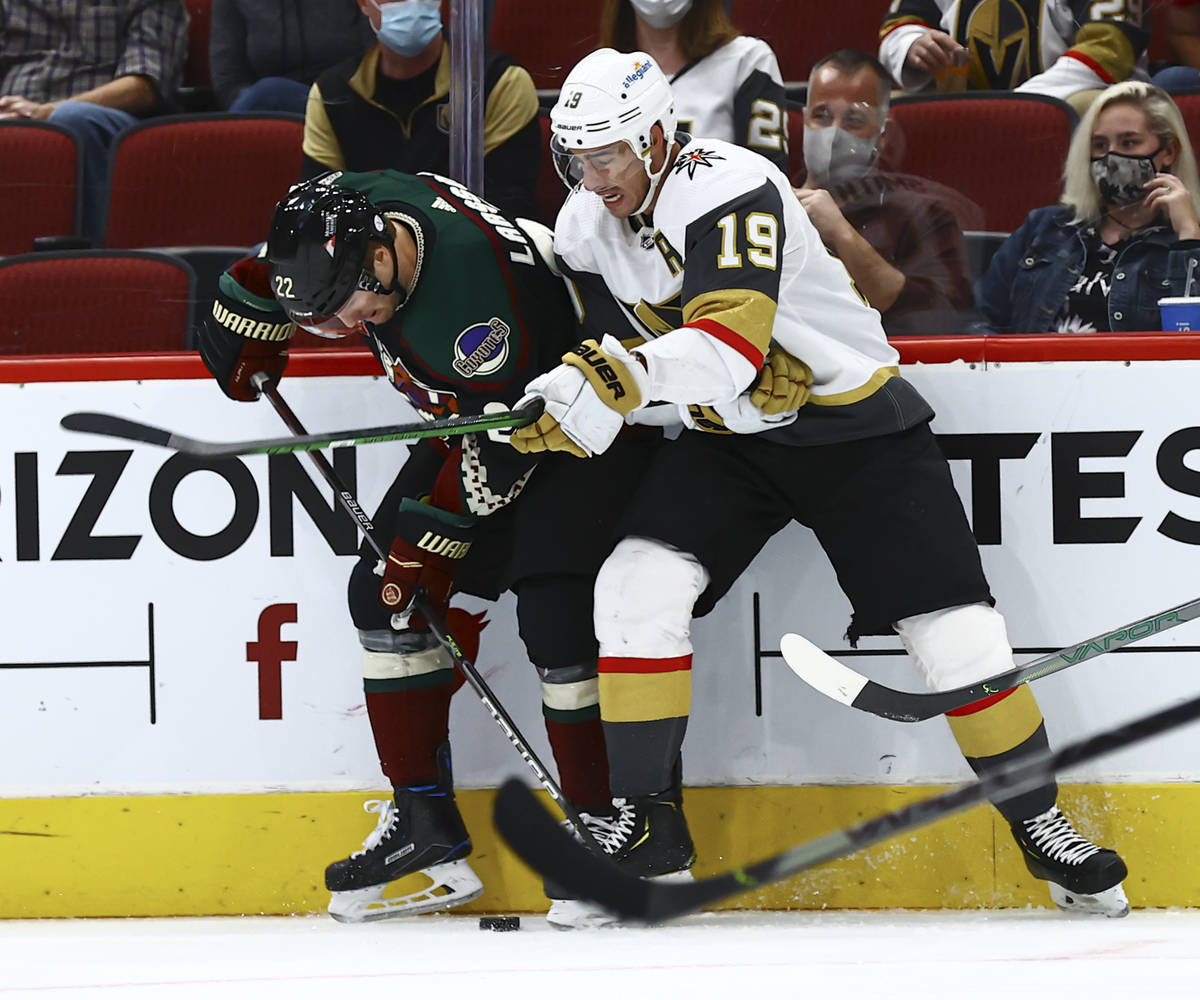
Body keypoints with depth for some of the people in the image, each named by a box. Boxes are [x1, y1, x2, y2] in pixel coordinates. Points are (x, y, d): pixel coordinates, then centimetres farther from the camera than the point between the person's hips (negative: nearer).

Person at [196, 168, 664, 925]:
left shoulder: (481, 307, -38)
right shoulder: (348, 209, -16)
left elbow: (500, 451, -28)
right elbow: (273, 266, 9)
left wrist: (433, 541, -21)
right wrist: (249, 325, 8)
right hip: (475, 413, 9)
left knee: (553, 613, -22)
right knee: (384, 593, 2)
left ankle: (605, 826, -12)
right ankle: (424, 823, 6)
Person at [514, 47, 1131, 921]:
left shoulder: (728, 187, -26)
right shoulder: (587, 230, -3)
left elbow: (734, 342, -40)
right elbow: (613, 349, 9)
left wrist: (621, 376, -55)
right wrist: (558, 413, -13)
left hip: (854, 426, -5)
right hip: (727, 439, 6)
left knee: (955, 634, -7)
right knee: (637, 586, -17)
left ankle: (1041, 823, 14)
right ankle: (650, 828, -8)